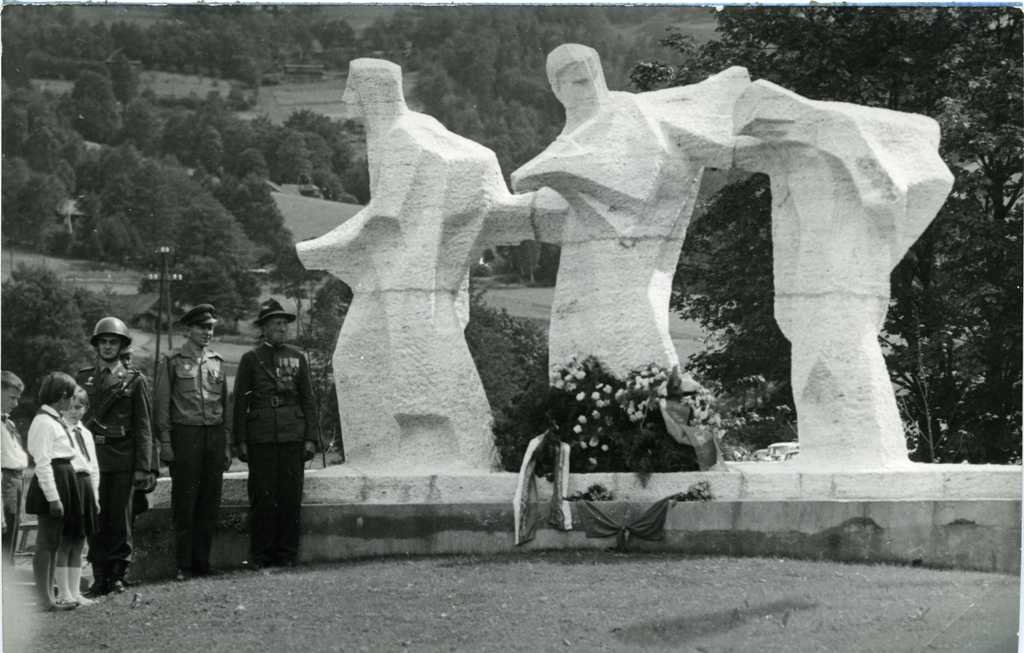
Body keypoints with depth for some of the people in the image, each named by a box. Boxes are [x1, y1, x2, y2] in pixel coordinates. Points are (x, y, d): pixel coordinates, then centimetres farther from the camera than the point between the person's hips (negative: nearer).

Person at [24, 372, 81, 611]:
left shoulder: (54, 421, 14)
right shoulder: (44, 422, -15)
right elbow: (42, 463, -19)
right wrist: (53, 497, -21)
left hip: (63, 482, 10)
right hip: (51, 483, -10)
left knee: (53, 542, 12)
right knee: (47, 542, -5)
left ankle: (49, 596, 18)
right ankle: (45, 599, -3)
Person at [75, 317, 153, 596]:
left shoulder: (135, 380, 4)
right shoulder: (82, 378, 11)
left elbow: (143, 427, 1)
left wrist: (142, 467, -5)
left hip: (123, 458, -2)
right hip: (90, 456, 2)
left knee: (120, 518, 0)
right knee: (95, 520, 1)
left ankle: (117, 575, 9)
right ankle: (99, 578, 6)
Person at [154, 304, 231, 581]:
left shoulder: (216, 362, 14)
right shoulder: (173, 361, 2)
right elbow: (162, 404, 0)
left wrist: (227, 445, 12)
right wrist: (165, 441, -8)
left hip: (214, 435, 4)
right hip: (185, 435, -4)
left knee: (210, 502, 3)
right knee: (184, 503, -4)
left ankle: (202, 561, 10)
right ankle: (183, 565, 0)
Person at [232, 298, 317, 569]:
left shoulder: (297, 358, 12)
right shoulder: (251, 359, 7)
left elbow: (308, 401, 11)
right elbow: (240, 402, 6)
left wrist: (310, 439, 3)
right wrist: (240, 441, -1)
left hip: (292, 436, 1)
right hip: (260, 439, -1)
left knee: (291, 496, 0)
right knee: (262, 497, -2)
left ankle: (287, 553, 6)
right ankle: (260, 554, 3)